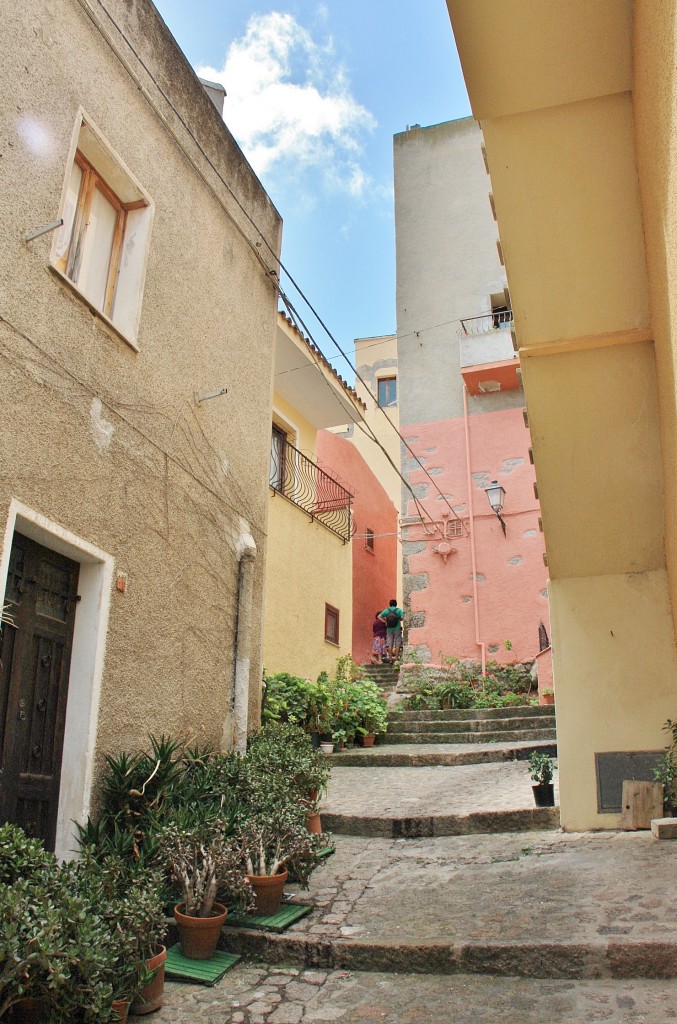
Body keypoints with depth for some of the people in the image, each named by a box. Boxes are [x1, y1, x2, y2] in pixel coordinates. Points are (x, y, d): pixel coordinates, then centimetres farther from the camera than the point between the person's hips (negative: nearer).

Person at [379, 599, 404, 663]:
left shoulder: (386, 610, 2)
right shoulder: (399, 610, -4)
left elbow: (379, 616, -5)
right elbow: (403, 617, -14)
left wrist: (385, 622, -3)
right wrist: (399, 619, 6)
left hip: (389, 629, 2)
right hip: (397, 629, -2)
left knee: (390, 644, 6)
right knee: (397, 644, 2)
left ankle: (390, 657, 4)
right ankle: (396, 657, -2)